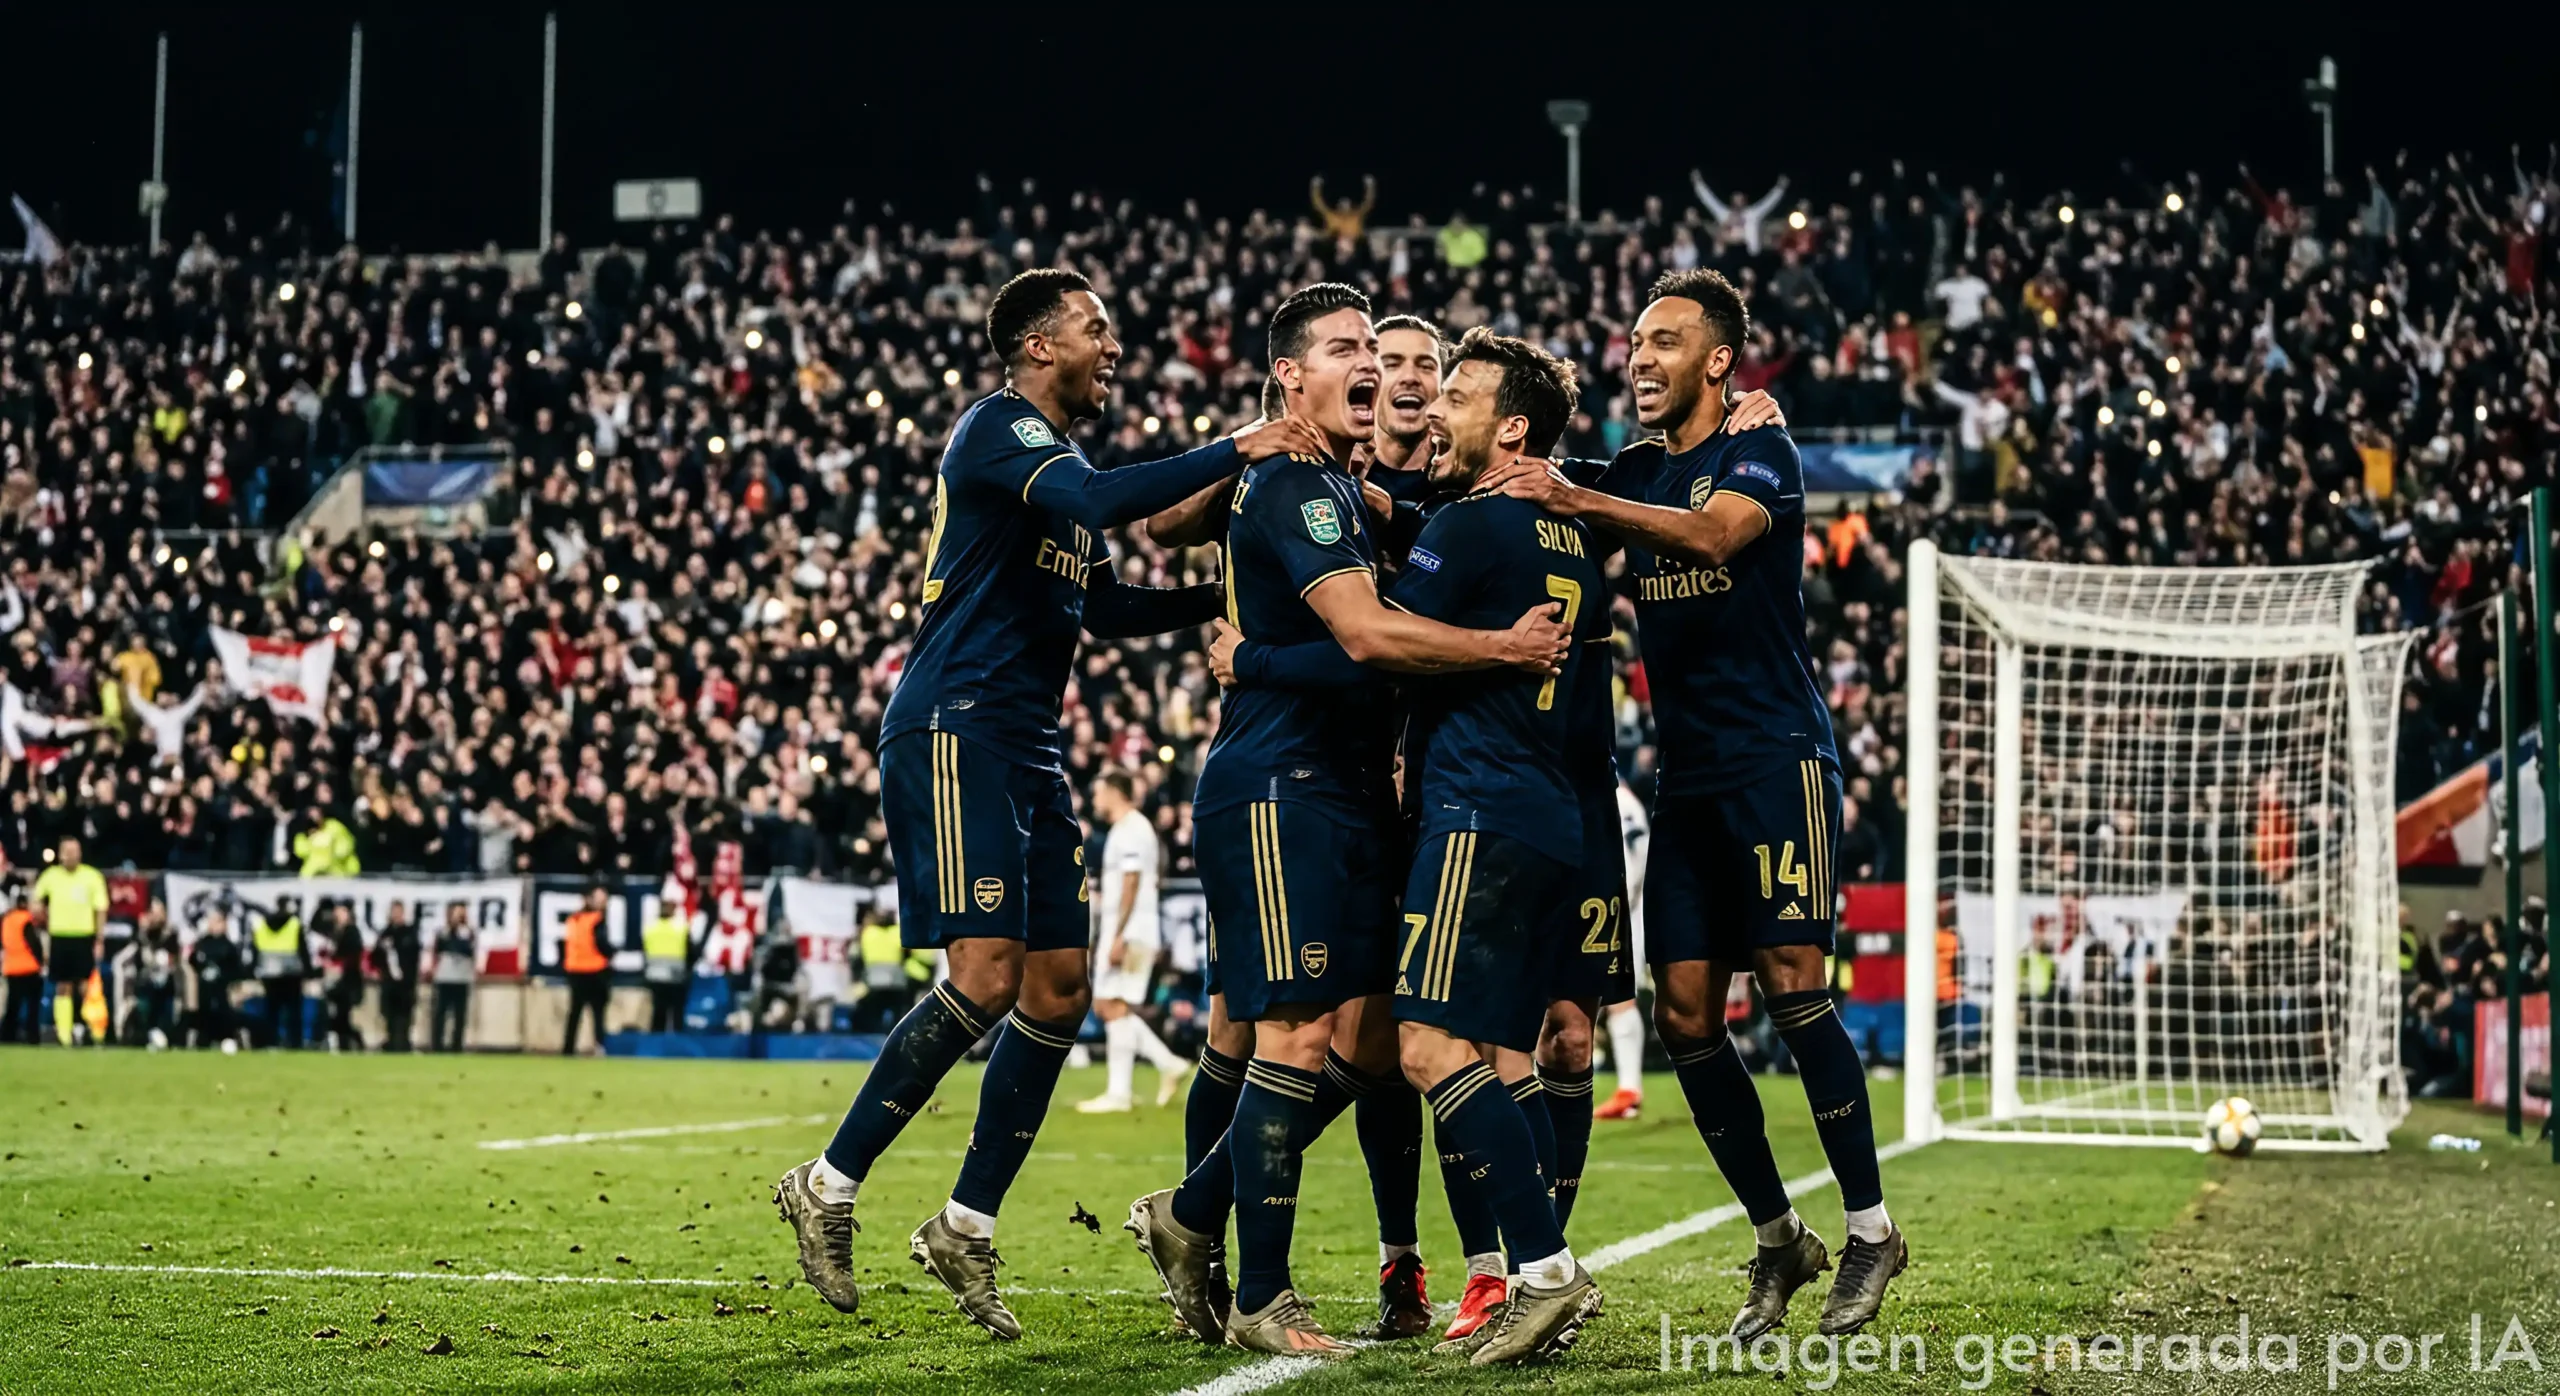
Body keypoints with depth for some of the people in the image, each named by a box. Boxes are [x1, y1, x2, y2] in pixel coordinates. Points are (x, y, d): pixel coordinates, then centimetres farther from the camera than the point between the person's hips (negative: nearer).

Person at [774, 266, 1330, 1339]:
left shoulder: (1059, 454, 22)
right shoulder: (996, 427, -7)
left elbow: (1103, 606, 32)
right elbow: (1093, 504, -26)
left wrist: (1226, 596, 21)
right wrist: (1233, 453, -23)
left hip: (1026, 749, 10)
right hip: (954, 730, -10)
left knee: (1060, 991, 5)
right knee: (987, 977, -17)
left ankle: (967, 1225, 12)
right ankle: (829, 1185, -6)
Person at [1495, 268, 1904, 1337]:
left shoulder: (1759, 454, -5)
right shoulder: (1631, 474, 16)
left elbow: (1715, 531, -25)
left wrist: (1581, 501, -33)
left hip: (1777, 757, -7)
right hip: (1686, 775, 7)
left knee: (1792, 985, -13)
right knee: (1684, 1011, 0)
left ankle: (1870, 1229, -3)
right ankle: (1777, 1239, 10)